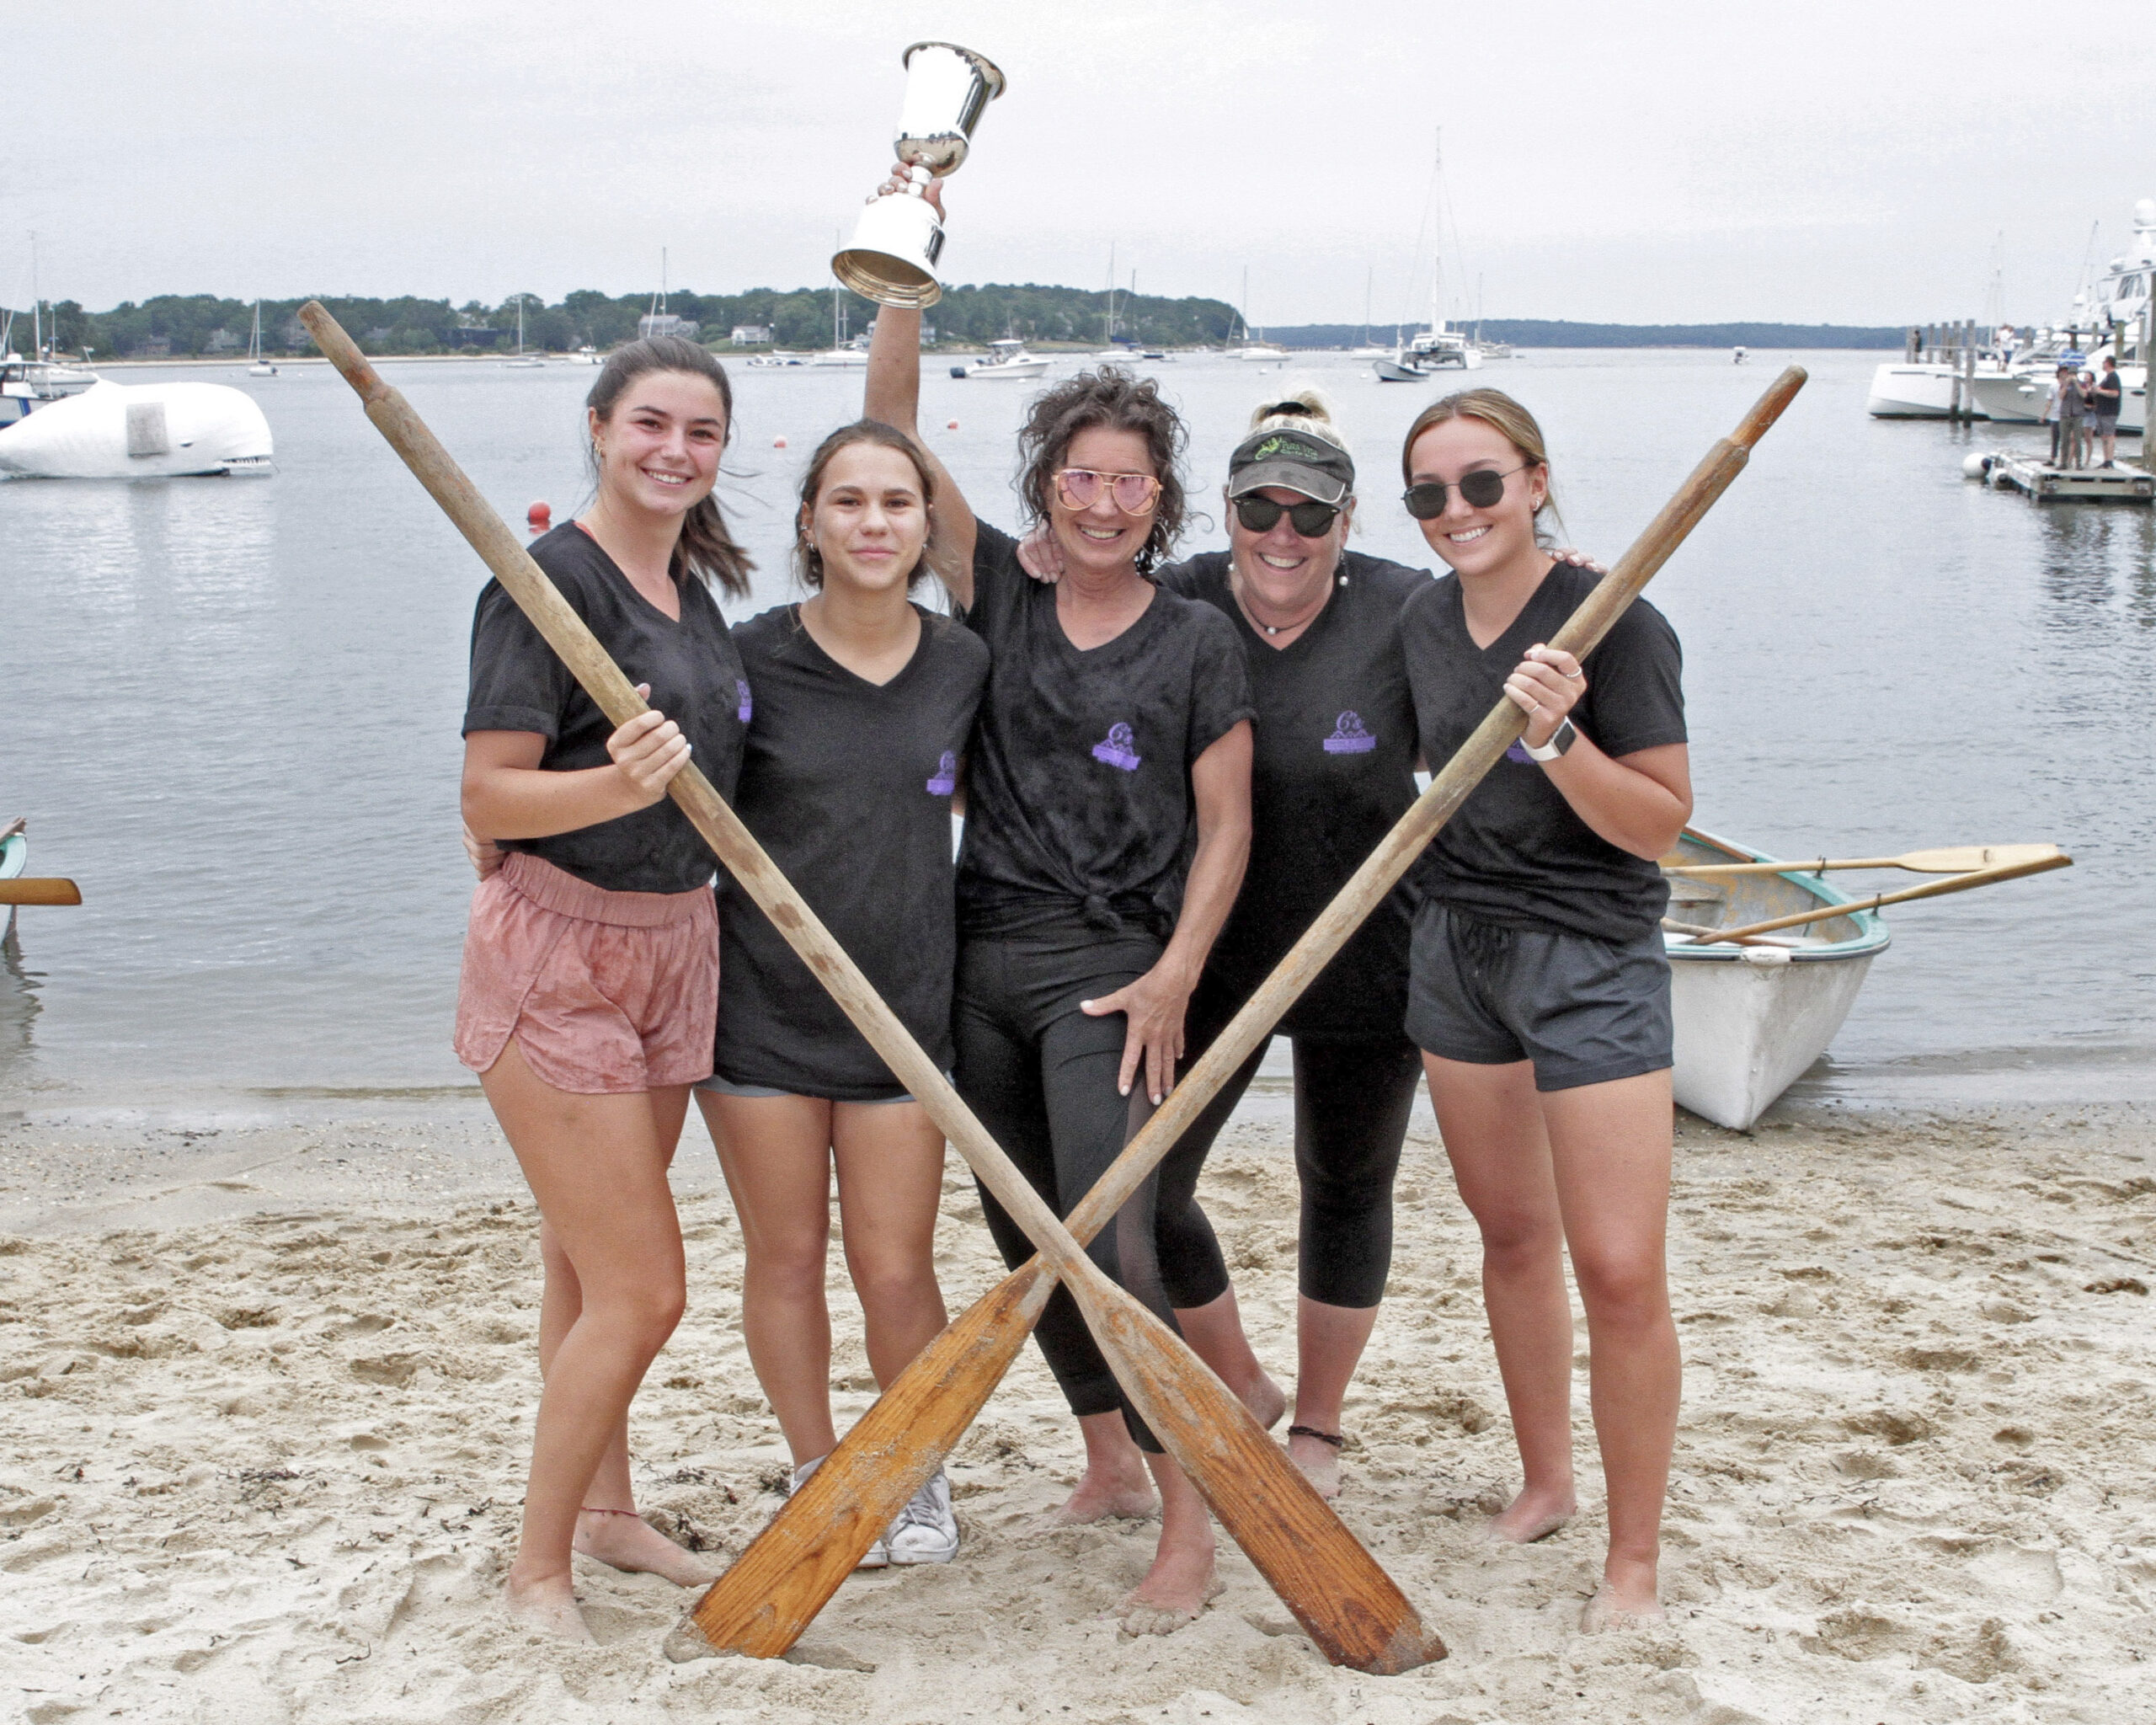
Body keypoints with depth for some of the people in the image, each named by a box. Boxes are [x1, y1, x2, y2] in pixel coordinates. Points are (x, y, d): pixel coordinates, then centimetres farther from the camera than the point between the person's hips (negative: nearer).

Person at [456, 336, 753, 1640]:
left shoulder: (695, 584, 10)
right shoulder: (551, 579, -14)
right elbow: (487, 800, -18)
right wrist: (617, 785, -33)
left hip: (673, 946, 7)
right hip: (559, 955, -7)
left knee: (590, 1263, 19)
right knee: (644, 1292, -6)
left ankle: (604, 1506, 34)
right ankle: (538, 1567, 11)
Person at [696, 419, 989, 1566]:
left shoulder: (965, 665, 1)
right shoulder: (751, 659, -7)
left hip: (904, 1004, 1)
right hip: (761, 1002, -1)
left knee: (897, 1270, 3)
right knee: (786, 1256, 9)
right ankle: (819, 1477, 29)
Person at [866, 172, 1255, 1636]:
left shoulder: (1198, 644, -2)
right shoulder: (1000, 598, 5)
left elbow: (1224, 828, -1)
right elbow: (894, 425, 0)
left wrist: (1174, 975, -12)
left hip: (1111, 970, -4)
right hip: (984, 958, 5)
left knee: (1106, 1234, -16)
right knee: (1023, 1231, 13)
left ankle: (1190, 1524, -8)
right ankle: (1111, 1463, 31)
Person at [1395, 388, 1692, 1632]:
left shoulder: (1614, 624, -14)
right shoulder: (1426, 622, 5)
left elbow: (1662, 826, -15)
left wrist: (1561, 739, -29)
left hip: (1592, 956, -6)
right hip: (1458, 946, 6)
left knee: (1619, 1270, -7)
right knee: (1512, 1233, 16)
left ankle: (1636, 1562, 7)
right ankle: (1545, 1484, 34)